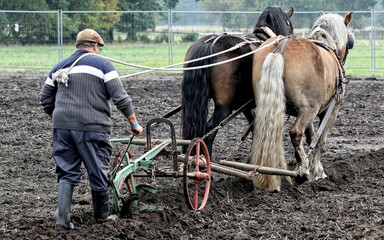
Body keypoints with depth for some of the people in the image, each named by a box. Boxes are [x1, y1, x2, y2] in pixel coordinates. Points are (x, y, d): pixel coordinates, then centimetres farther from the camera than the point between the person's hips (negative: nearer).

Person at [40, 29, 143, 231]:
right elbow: (121, 98, -6)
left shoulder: (60, 67, 16)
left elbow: (45, 100, 22)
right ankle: (102, 216, 21)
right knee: (98, 172, 9)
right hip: (92, 128, -5)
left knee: (67, 173, 10)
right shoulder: (102, 63, 0)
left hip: (62, 127, 5)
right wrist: (134, 125, 1)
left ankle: (62, 219, 0)